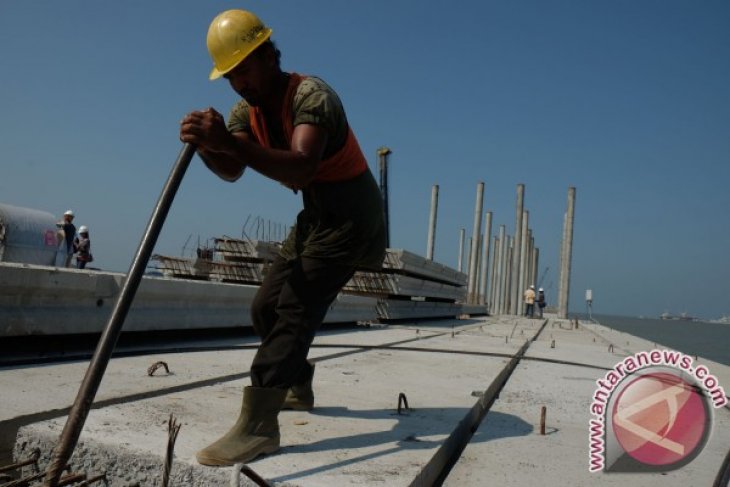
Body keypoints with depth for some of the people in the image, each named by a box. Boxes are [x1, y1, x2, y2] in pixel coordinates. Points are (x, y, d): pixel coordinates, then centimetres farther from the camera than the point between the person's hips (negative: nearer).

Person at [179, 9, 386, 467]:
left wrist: (229, 141, -47)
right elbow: (232, 171, -12)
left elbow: (300, 170, -38)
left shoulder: (311, 95, -21)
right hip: (316, 214, 9)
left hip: (351, 214, -9)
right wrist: (206, 145, -32)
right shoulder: (245, 110, 4)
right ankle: (298, 386, 28)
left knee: (295, 307, -19)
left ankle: (258, 425, -20)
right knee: (266, 307, 9)